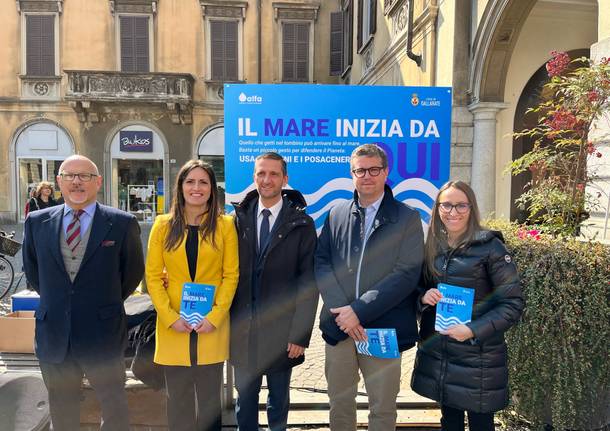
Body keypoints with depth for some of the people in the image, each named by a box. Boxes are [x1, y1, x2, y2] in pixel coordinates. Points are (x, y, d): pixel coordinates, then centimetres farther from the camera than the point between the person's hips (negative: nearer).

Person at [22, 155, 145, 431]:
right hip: (53, 333, 3)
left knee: (114, 408, 12)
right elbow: (31, 269, 15)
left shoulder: (122, 223, -8)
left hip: (103, 333, -3)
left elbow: (133, 270, 2)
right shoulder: (37, 222, 2)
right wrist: (54, 302, 13)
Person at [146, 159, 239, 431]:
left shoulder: (225, 225, -1)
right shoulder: (163, 225, 2)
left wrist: (214, 316, -12)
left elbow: (231, 275, -2)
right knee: (178, 400, 13)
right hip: (173, 325, 1)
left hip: (212, 325, -1)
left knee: (210, 398, 11)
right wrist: (171, 317, -9)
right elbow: (153, 277, 1)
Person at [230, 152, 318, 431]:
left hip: (281, 330, -2)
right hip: (242, 328, 2)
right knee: (245, 399, 16)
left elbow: (307, 282, -7)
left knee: (279, 400, 16)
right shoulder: (239, 219, 2)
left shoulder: (302, 224, -6)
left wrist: (300, 334, -9)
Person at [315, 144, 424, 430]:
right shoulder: (336, 215, 8)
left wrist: (359, 310, -16)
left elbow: (406, 274, -11)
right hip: (338, 326, 3)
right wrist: (341, 311, -12)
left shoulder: (407, 218, -2)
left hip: (383, 329, -2)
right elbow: (321, 263, 2)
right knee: (339, 405, 16)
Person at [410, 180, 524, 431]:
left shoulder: (490, 247, -11)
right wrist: (424, 297, -9)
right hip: (436, 351, 4)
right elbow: (420, 290, 14)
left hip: (477, 354, -4)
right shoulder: (432, 246, 4)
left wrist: (474, 330, -20)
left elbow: (513, 303, -10)